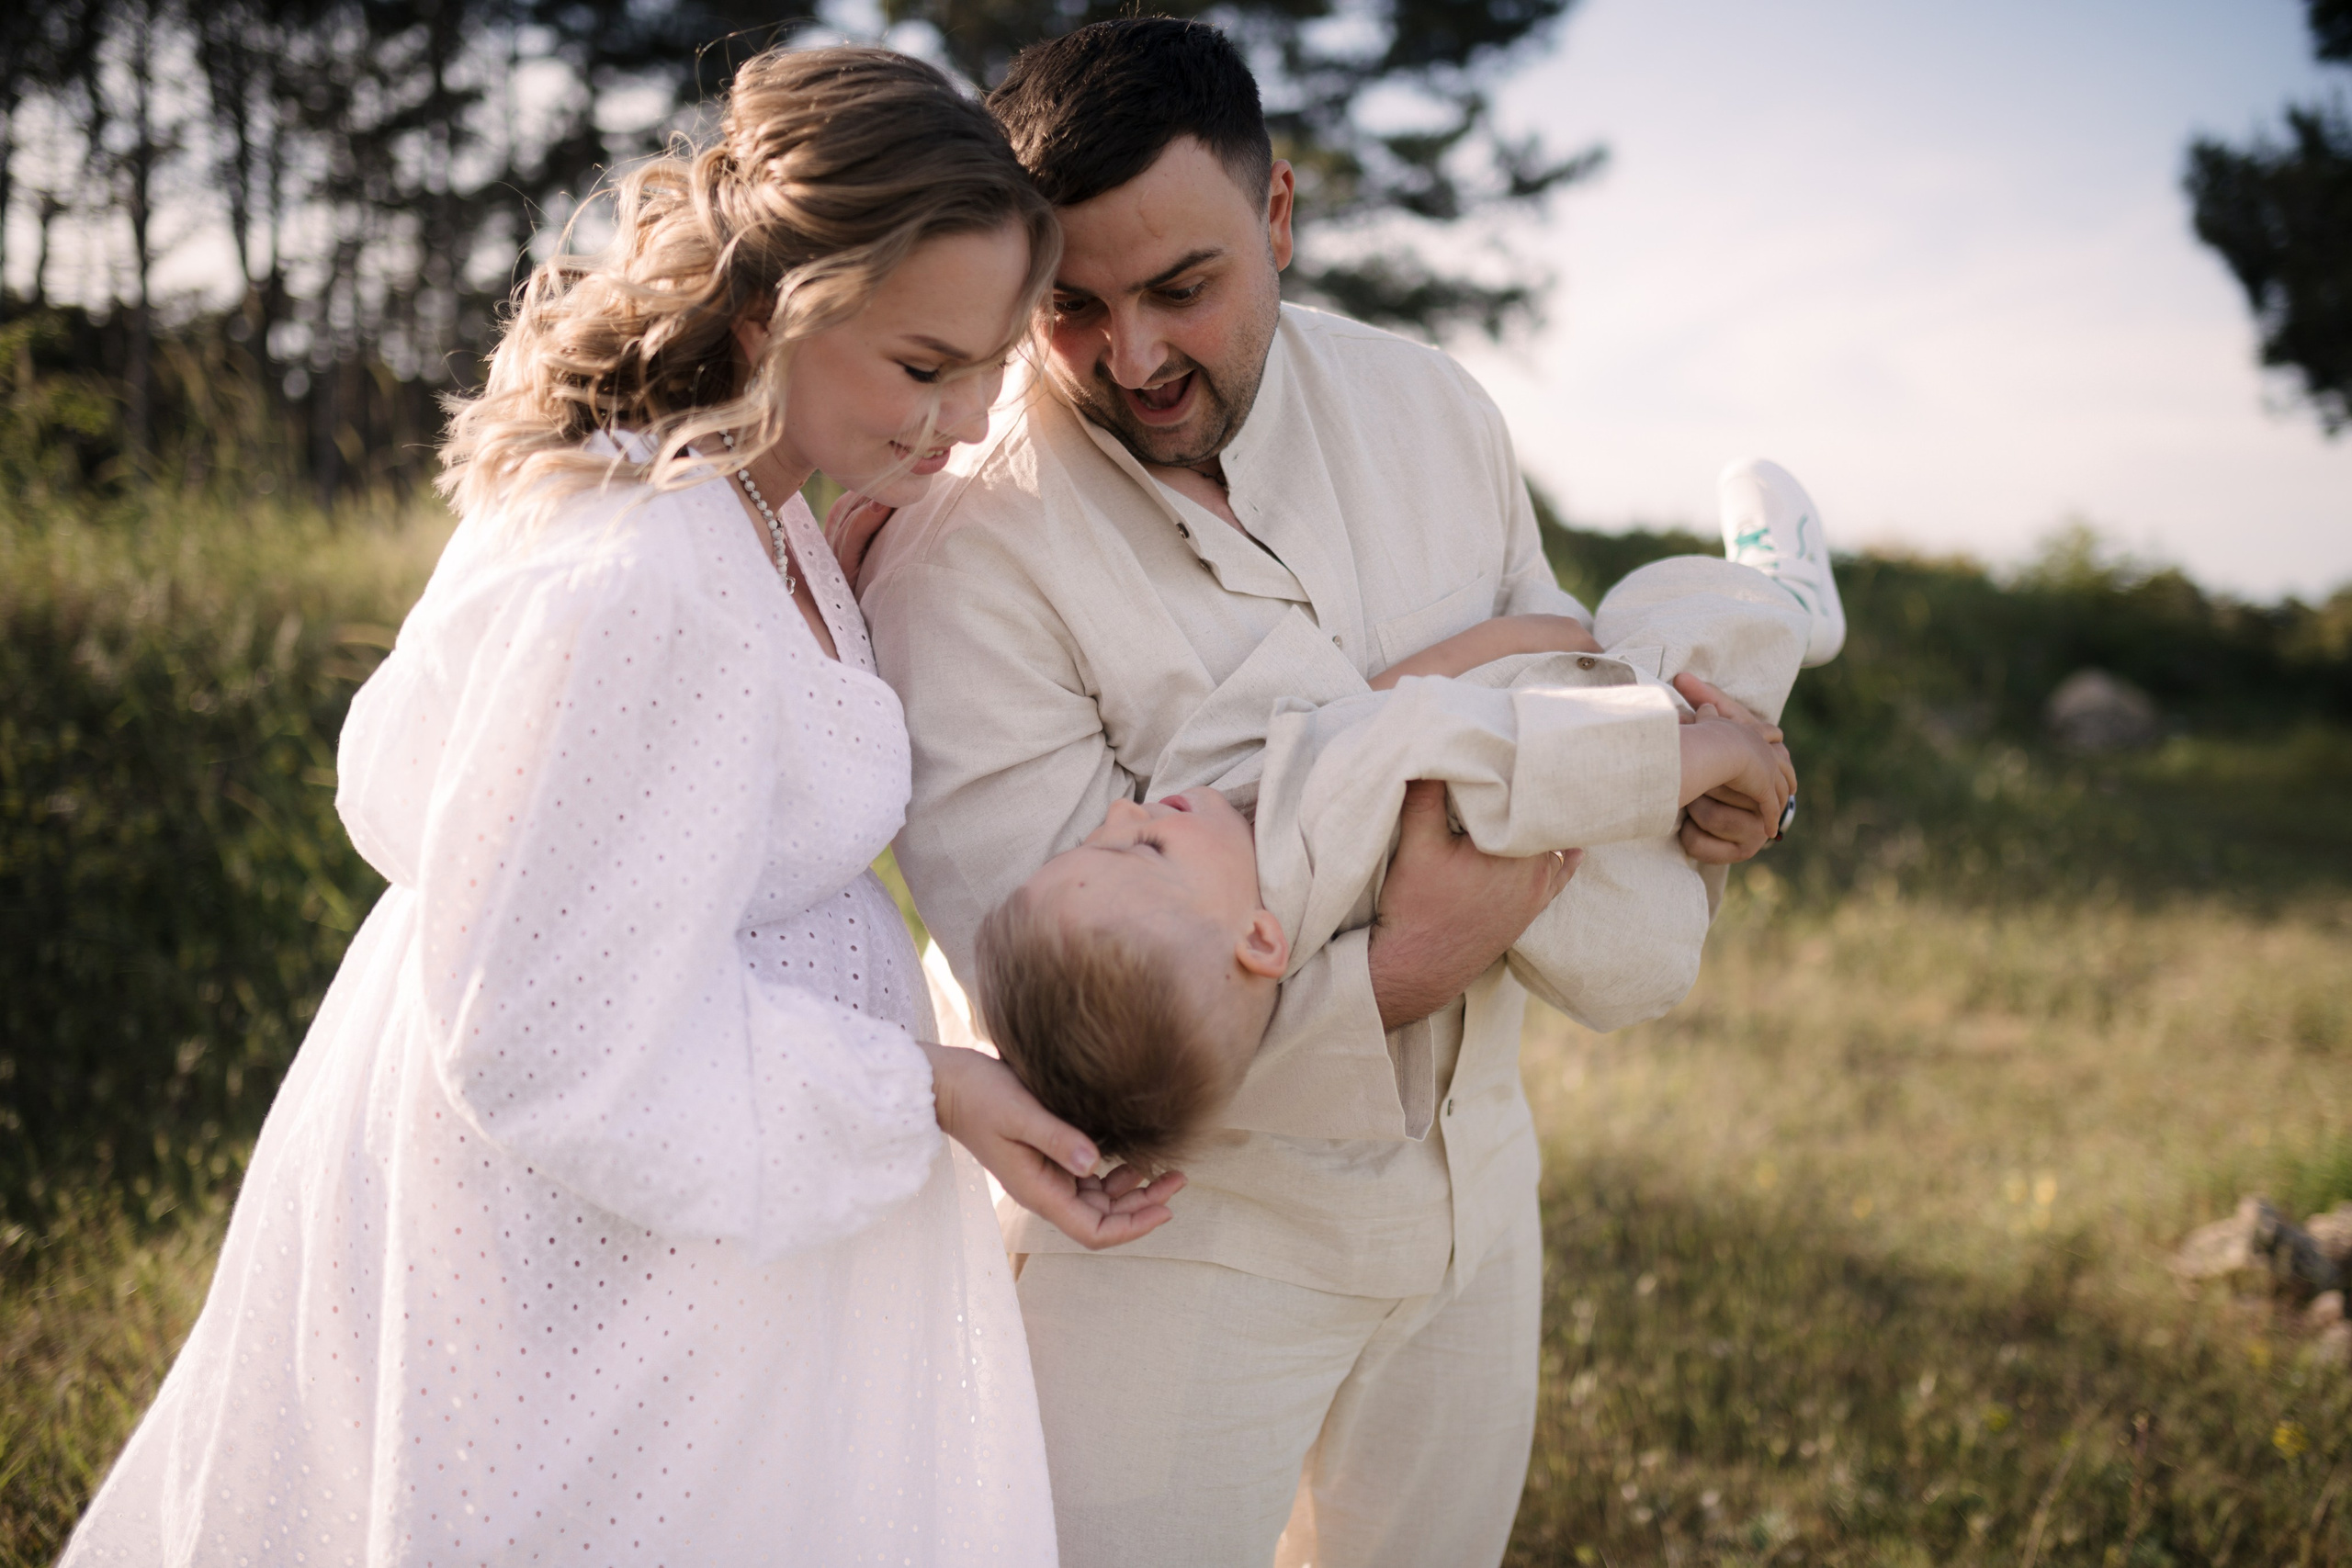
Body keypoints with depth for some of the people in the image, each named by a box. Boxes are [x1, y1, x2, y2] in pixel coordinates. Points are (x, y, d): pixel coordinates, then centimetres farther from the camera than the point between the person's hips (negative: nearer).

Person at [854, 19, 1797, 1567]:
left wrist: (1680, 755, -6)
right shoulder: (960, 554, -23)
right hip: (1176, 1227, -5)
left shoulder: (1430, 406, -4)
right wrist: (1389, 975, -32)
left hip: (1470, 1176, 6)